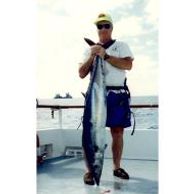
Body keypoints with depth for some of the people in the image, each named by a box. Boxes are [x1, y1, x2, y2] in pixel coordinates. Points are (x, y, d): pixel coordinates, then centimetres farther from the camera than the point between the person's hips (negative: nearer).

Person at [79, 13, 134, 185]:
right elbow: (82, 74, 7)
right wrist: (91, 57, -7)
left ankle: (117, 167, 18)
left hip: (118, 95, 0)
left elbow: (128, 65, -8)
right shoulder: (91, 49, 16)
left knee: (118, 132, 5)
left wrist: (105, 56, -13)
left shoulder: (121, 46, 11)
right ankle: (90, 170, -1)